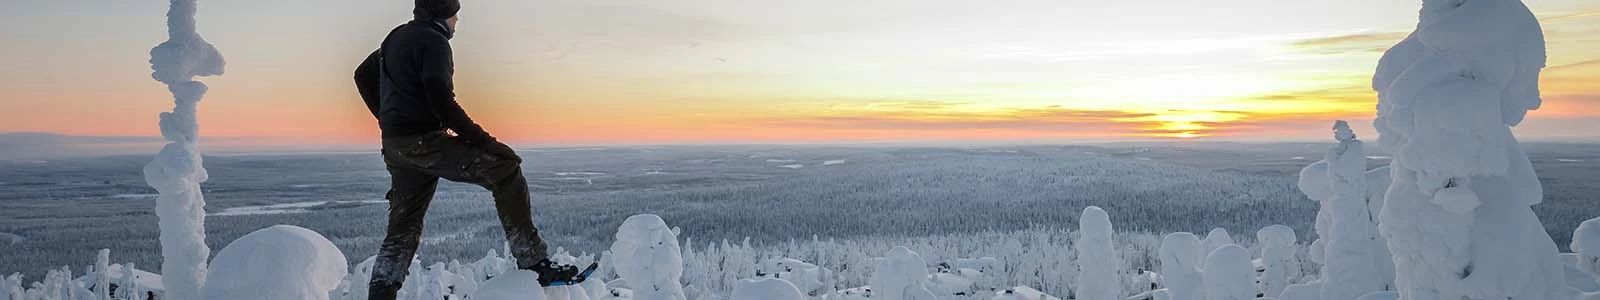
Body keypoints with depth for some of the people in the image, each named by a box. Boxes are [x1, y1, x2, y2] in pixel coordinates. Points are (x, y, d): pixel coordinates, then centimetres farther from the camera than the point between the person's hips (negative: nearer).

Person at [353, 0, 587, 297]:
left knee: (404, 225, 18)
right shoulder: (433, 40, -11)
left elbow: (363, 76, 32)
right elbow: (441, 100, -21)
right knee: (505, 168, -16)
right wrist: (481, 139, -19)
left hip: (394, 145, 10)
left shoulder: (396, 37, 19)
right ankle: (533, 262, -22)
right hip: (423, 139, -10)